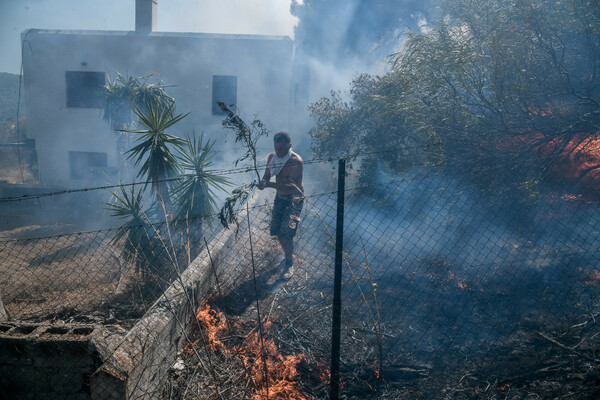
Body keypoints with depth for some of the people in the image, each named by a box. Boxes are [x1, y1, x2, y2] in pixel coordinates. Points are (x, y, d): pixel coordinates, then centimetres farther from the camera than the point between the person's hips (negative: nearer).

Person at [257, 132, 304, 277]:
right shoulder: (272, 157, -3)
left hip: (294, 199, -7)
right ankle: (288, 255, 34)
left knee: (286, 233, -11)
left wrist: (268, 184, -36)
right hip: (280, 197, 7)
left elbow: (292, 186, -31)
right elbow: (266, 175, 8)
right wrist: (263, 181, -18)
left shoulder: (296, 161, -25)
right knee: (277, 231, 10)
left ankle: (290, 264, 7)